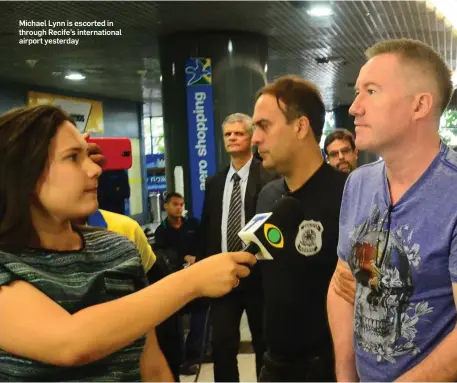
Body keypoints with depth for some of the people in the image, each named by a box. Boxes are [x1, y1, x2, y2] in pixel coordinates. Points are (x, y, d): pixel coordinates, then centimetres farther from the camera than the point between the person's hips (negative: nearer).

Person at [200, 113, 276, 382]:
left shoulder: (268, 179, -10)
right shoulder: (214, 182, 10)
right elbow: (207, 228, 12)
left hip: (257, 274, -4)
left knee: (265, 344, 13)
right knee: (221, 344, 6)